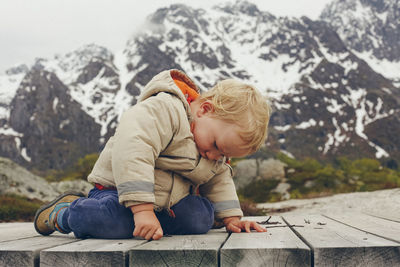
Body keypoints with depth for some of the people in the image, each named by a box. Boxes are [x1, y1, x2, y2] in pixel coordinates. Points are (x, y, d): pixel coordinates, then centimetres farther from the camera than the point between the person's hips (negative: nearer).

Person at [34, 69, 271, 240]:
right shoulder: (165, 109, -27)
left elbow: (219, 180, 19)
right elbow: (132, 151, -39)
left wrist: (231, 218, 7)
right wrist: (142, 209, -43)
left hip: (171, 199, 7)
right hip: (119, 188, -7)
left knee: (201, 218, -18)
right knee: (113, 222, -37)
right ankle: (64, 212, -3)